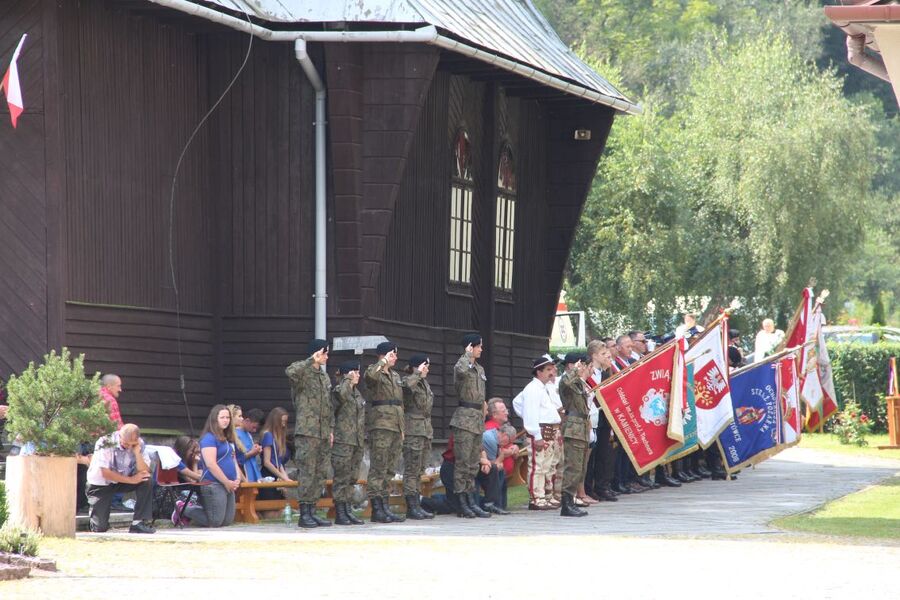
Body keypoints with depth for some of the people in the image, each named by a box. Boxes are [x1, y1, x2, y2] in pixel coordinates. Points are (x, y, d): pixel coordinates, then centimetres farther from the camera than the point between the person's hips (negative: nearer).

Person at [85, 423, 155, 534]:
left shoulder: (140, 445, -12)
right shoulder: (106, 443, -24)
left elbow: (145, 472, -17)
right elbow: (105, 473, -27)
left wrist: (137, 453, -31)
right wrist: (131, 480, -26)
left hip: (121, 482, 4)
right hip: (101, 485, -4)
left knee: (147, 483, -25)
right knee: (100, 527, -13)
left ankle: (139, 524, -20)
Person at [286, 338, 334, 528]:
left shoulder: (324, 375, 19)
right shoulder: (303, 371, -6)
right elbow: (290, 372, -32)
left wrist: (331, 429, 17)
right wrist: (312, 361, -25)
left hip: (323, 433, 8)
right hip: (307, 432, -8)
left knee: (321, 474, 8)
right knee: (307, 472, -8)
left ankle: (312, 511, 13)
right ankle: (304, 514, -6)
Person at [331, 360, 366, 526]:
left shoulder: (357, 394, 18)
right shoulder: (338, 390, -8)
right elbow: (342, 394, -35)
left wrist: (363, 440, 21)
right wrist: (347, 380, -20)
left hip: (357, 442, 8)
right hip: (343, 442, -8)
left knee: (352, 478, 10)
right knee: (341, 478, -6)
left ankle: (348, 510, 14)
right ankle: (340, 513, -4)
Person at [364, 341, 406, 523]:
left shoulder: (395, 376, 20)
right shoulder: (375, 372, -4)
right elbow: (370, 375, -32)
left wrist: (402, 428, 21)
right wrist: (383, 362, -20)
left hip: (395, 426, 8)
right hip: (381, 425, -8)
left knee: (390, 470, 9)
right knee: (378, 469, -9)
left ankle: (386, 507, 12)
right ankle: (376, 509, -10)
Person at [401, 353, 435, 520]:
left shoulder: (424, 383, 18)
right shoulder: (407, 381, -9)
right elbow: (406, 385, -36)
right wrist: (418, 374, -22)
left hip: (425, 430, 9)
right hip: (413, 430, -9)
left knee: (419, 471, 10)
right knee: (412, 470, -7)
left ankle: (416, 505, 13)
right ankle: (411, 506, -6)